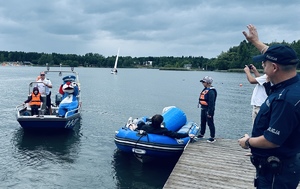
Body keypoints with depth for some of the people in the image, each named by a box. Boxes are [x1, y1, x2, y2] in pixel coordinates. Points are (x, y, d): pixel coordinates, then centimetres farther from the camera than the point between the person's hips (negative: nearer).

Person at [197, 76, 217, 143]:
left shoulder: (211, 91, -21)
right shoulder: (205, 89, 10)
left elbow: (211, 103, -23)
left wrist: (209, 113, -22)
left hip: (208, 110, -10)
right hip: (203, 109, 10)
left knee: (210, 124, -1)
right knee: (202, 122, 20)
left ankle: (212, 138, 9)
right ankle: (202, 134, 35)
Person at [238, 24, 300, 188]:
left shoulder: (285, 99, -32)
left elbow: (272, 141, -30)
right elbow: (278, 58, 15)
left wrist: (248, 142, -11)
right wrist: (256, 41, 25)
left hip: (276, 171, -9)